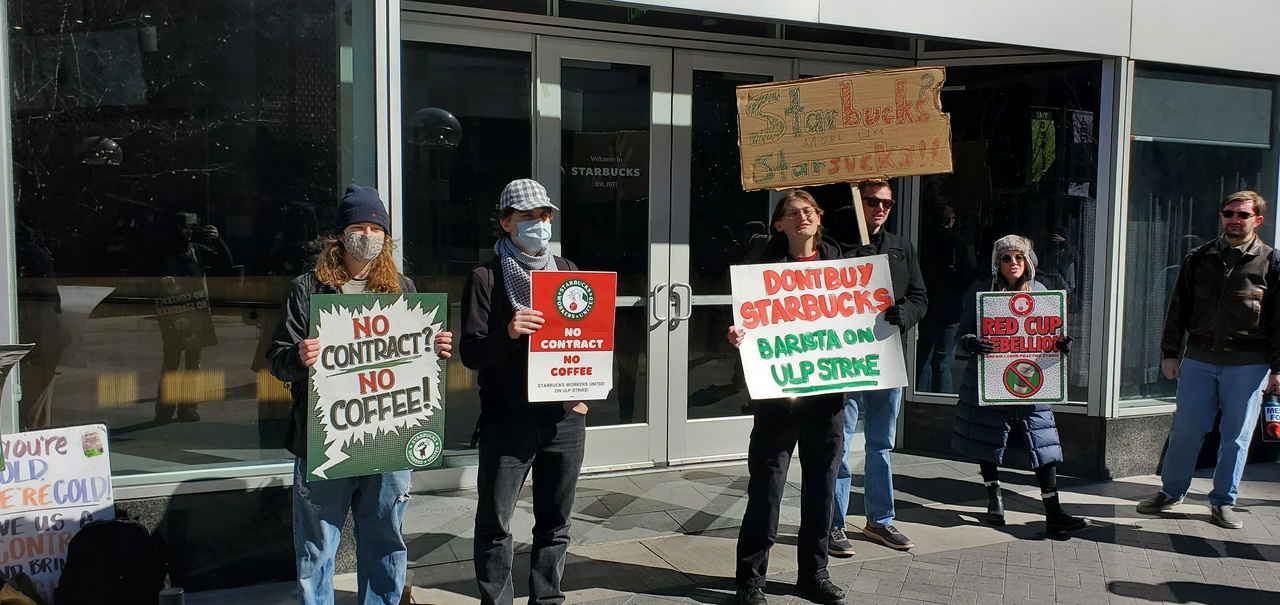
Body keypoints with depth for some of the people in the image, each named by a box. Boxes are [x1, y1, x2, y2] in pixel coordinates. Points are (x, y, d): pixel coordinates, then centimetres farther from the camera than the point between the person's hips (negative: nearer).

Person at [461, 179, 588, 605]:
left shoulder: (567, 272, 11)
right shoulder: (486, 277, -1)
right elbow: (470, 352, -6)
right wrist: (508, 333, -24)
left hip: (565, 417, 4)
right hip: (506, 421, -3)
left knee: (554, 523, 12)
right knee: (494, 524, 2)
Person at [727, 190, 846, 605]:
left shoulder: (836, 259, 10)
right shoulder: (768, 263, 1)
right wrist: (737, 335, -22)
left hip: (829, 391, 4)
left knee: (821, 485, 12)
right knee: (767, 485, -1)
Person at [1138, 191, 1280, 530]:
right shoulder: (1199, 259, 7)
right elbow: (1178, 309, 9)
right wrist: (1169, 353, 5)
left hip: (1247, 365, -2)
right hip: (1198, 359, 2)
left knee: (1236, 437, 5)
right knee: (1185, 429, 5)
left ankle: (1223, 502, 19)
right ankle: (1171, 492, 20)